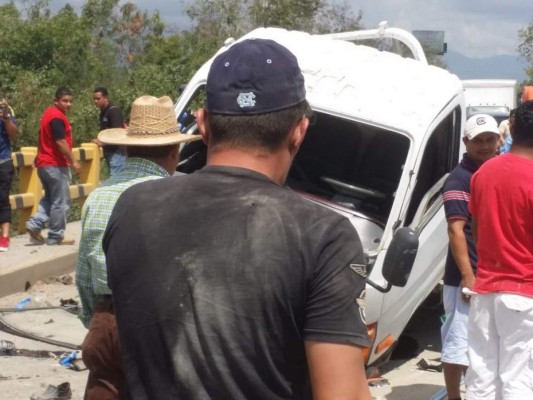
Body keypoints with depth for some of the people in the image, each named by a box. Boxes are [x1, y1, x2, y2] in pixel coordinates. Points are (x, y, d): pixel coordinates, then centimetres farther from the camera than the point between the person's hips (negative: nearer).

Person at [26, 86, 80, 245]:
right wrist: (73, 161, -19)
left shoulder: (49, 113, 14)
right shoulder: (57, 116, -16)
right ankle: (55, 237, 3)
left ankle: (34, 224, 7)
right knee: (61, 202, -2)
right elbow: (60, 142, -23)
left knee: (49, 198, 19)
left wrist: (38, 157, 30)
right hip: (55, 165, -10)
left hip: (44, 163, 10)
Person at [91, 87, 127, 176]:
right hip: (109, 151, 9)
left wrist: (102, 142, -20)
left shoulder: (114, 111, -13)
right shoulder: (103, 112, 14)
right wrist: (99, 140, 7)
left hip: (116, 152, -9)